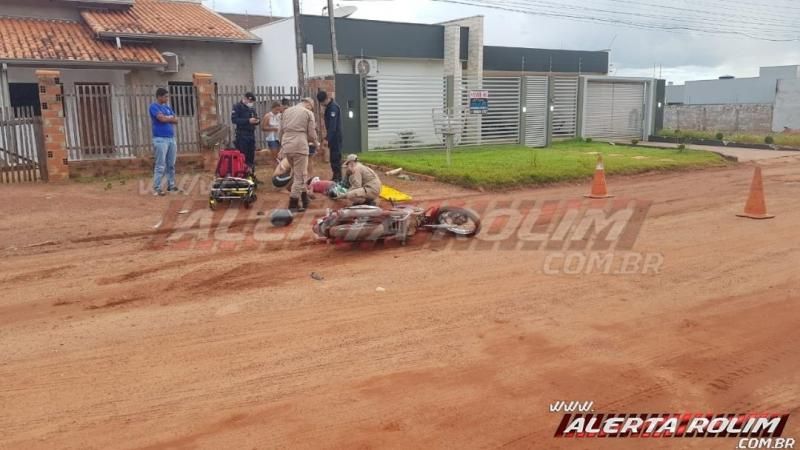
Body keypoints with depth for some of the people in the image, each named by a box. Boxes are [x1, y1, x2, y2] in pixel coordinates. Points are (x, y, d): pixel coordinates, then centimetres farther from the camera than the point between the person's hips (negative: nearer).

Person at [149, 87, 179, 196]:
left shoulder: (168, 107, 17)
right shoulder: (154, 106, -4)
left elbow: (176, 120, 10)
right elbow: (162, 118, -17)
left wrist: (166, 118, -6)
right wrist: (171, 118, 1)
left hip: (171, 138, 7)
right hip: (160, 139, -7)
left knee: (171, 165, 10)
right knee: (160, 165, -8)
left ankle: (171, 185, 18)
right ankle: (156, 188, -4)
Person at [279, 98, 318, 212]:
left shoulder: (287, 111, 17)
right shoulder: (308, 113, 3)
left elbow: (281, 131, 17)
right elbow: (312, 134, -1)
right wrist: (315, 143, 19)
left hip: (286, 146, 6)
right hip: (300, 146, -6)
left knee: (297, 173, 21)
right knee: (299, 176, 0)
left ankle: (305, 198, 29)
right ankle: (293, 205, -2)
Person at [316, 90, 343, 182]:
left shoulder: (333, 107, -16)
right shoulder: (329, 106, 14)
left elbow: (332, 126, -22)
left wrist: (328, 138, -24)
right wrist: (327, 136, 16)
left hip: (335, 136, -10)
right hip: (333, 136, 10)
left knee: (335, 157, -9)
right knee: (334, 157, 10)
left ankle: (338, 177, -6)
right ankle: (336, 177, 14)